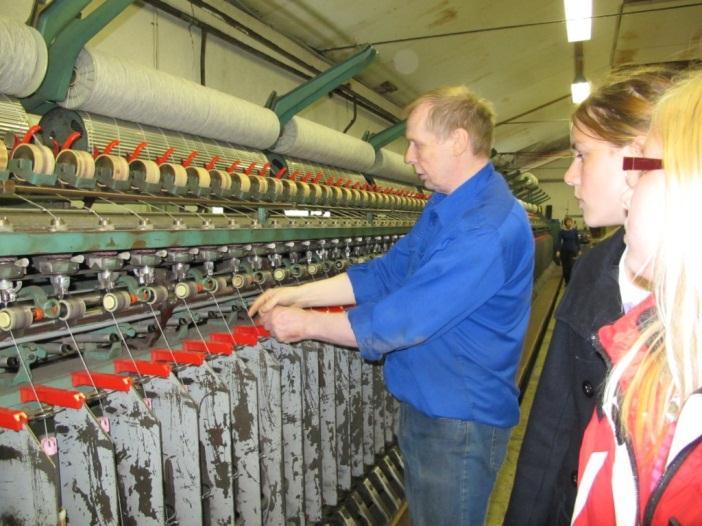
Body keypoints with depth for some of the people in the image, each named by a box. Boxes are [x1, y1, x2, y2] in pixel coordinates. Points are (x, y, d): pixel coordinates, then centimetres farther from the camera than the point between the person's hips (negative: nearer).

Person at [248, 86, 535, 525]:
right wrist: (299, 294, -1)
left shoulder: (487, 228, -28)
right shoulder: (446, 205, 6)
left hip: (460, 421, -9)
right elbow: (389, 272, 7)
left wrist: (307, 324, -17)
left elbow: (402, 319, -29)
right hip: (426, 403, 9)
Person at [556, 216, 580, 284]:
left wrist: (579, 250, 3)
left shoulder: (574, 230, -2)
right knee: (565, 266, 7)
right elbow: (559, 241, -8)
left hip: (573, 250, 0)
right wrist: (558, 251, -18)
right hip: (564, 250, 1)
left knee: (572, 266, -10)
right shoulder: (562, 231, -5)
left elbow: (577, 240, 4)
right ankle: (566, 281, 20)